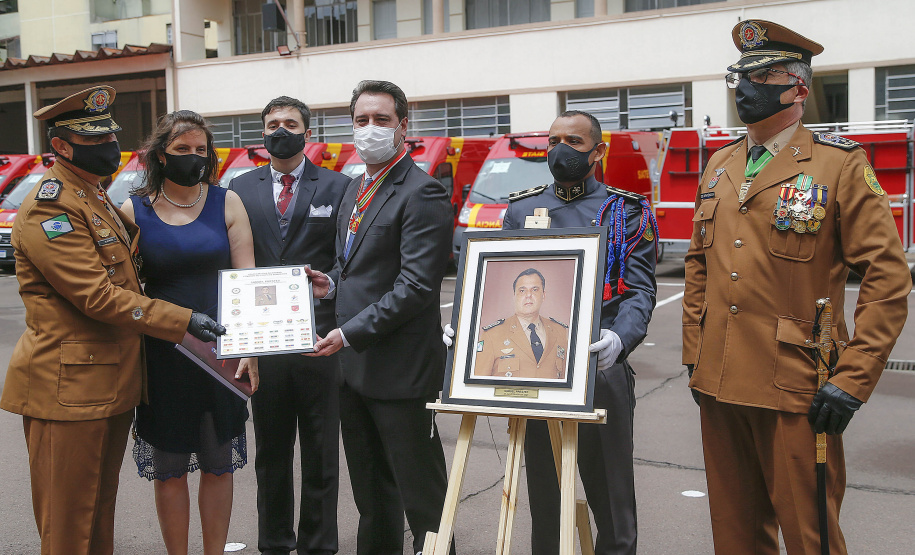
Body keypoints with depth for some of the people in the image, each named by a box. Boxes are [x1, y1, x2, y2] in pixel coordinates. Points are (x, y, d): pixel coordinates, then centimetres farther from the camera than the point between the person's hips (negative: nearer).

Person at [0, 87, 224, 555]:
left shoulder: (95, 198, 16)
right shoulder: (48, 208, -16)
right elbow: (98, 296, -22)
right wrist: (183, 321, -20)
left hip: (111, 384, 9)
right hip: (69, 389, -9)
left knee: (101, 514, 18)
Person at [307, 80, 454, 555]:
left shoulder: (422, 194, -14)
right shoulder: (355, 189, 15)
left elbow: (416, 286, -21)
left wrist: (350, 334, -20)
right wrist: (331, 283, 4)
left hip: (399, 370, -9)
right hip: (353, 368, 9)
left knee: (421, 493, 3)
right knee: (370, 491, 22)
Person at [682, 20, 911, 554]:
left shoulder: (840, 164, -6)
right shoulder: (720, 166, 12)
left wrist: (853, 380, -14)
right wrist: (694, 356, 12)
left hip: (795, 390, -5)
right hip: (719, 384, 5)